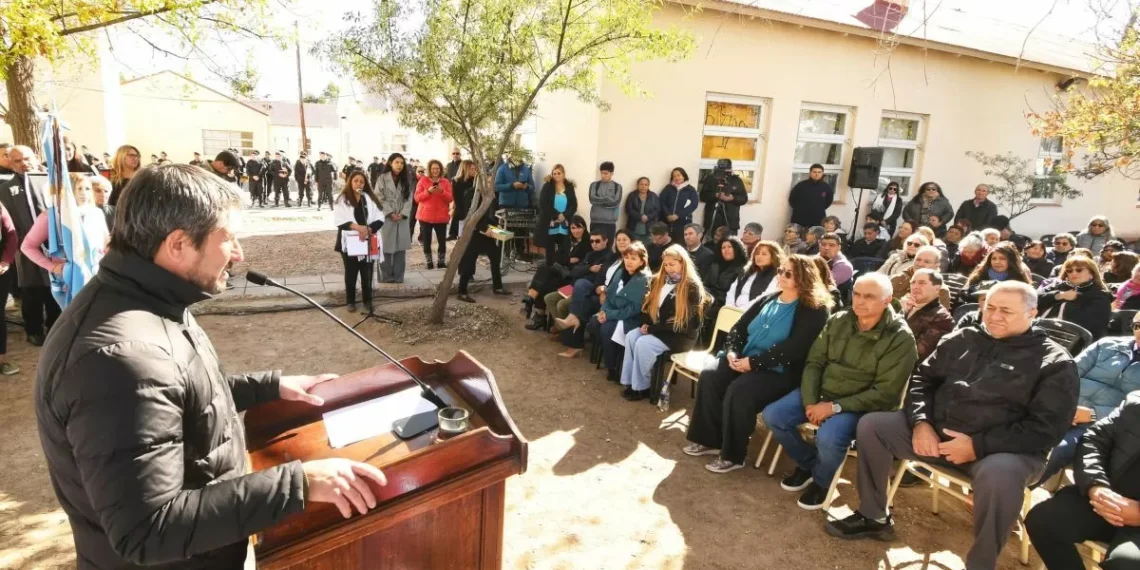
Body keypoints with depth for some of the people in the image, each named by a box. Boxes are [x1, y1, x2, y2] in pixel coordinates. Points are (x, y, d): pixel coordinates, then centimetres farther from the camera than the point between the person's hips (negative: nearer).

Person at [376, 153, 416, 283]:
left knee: (400, 248, 4)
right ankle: (386, 277, 6)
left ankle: (398, 277, 11)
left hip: (403, 218, 3)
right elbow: (379, 199, -6)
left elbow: (409, 199, 4)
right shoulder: (382, 178, 0)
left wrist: (403, 214, -10)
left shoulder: (407, 180, 12)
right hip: (387, 218, -3)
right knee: (386, 248, -2)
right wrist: (390, 213, -13)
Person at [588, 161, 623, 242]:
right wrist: (608, 199, -9)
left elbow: (615, 202, -8)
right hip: (595, 221, 0)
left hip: (610, 222, 0)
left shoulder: (617, 186, 5)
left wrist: (599, 201, -7)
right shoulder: (594, 185, 8)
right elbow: (592, 199, -7)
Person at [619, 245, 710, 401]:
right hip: (658, 329, 7)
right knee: (631, 336, -18)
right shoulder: (659, 280, 9)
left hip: (681, 336, -7)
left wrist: (652, 329, -18)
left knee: (643, 343, -27)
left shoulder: (692, 287, -14)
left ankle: (642, 387, -11)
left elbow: (689, 322, -18)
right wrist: (646, 324, -7)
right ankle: (630, 381, -12)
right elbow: (648, 305, 16)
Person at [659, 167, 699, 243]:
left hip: (683, 222, -1)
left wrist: (678, 215, -14)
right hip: (667, 221, 1)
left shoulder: (691, 190, 6)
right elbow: (661, 202, 3)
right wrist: (668, 215, -13)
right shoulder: (668, 188, 11)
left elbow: (693, 205, -5)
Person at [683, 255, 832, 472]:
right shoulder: (768, 299, 15)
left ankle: (732, 455, -14)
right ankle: (709, 439, -7)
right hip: (743, 360, 7)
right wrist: (732, 351, -9)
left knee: (739, 391, -31)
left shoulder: (813, 311, -8)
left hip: (778, 372, -7)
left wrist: (753, 362, -22)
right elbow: (739, 327, 11)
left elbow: (793, 349, -20)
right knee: (709, 375, -18)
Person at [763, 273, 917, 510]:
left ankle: (821, 480, 4)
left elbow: (884, 394, -17)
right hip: (820, 393, 5)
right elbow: (814, 362, 3)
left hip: (858, 405, -5)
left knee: (828, 438, -32)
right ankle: (807, 463, 16)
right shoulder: (838, 321, 0)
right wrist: (810, 401, -12)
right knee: (772, 415, -11)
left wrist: (835, 406, -22)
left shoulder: (900, 338, -13)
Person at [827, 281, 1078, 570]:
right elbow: (923, 378, 13)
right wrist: (920, 422, -6)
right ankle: (874, 517, 9)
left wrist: (979, 445, -21)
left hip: (1003, 449, -5)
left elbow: (1046, 428, -12)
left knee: (1000, 474, -39)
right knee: (871, 424, -6)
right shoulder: (961, 340, 11)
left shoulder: (1055, 363, -3)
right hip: (936, 431, 5)